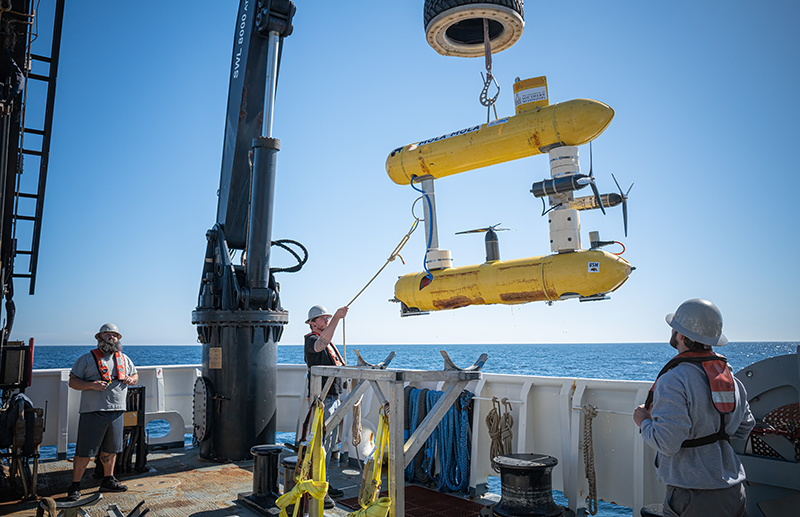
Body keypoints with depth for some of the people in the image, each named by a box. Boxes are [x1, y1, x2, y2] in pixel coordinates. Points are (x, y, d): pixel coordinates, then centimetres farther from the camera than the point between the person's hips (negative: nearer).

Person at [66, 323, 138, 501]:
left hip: (116, 411, 5)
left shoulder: (124, 359, 15)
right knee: (84, 451, -2)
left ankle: (108, 480, 28)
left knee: (111, 449, 14)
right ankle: (75, 487, 11)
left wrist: (131, 379, 1)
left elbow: (135, 375, 24)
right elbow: (72, 381, -2)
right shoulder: (87, 359, 0)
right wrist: (91, 385, -18)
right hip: (93, 412, -5)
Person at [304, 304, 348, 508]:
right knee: (322, 443, -10)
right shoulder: (311, 340, -11)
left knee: (330, 442, 14)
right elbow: (322, 343, -37)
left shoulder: (330, 344, 19)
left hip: (333, 397, 10)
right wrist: (336, 318, -48)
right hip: (322, 398, -10)